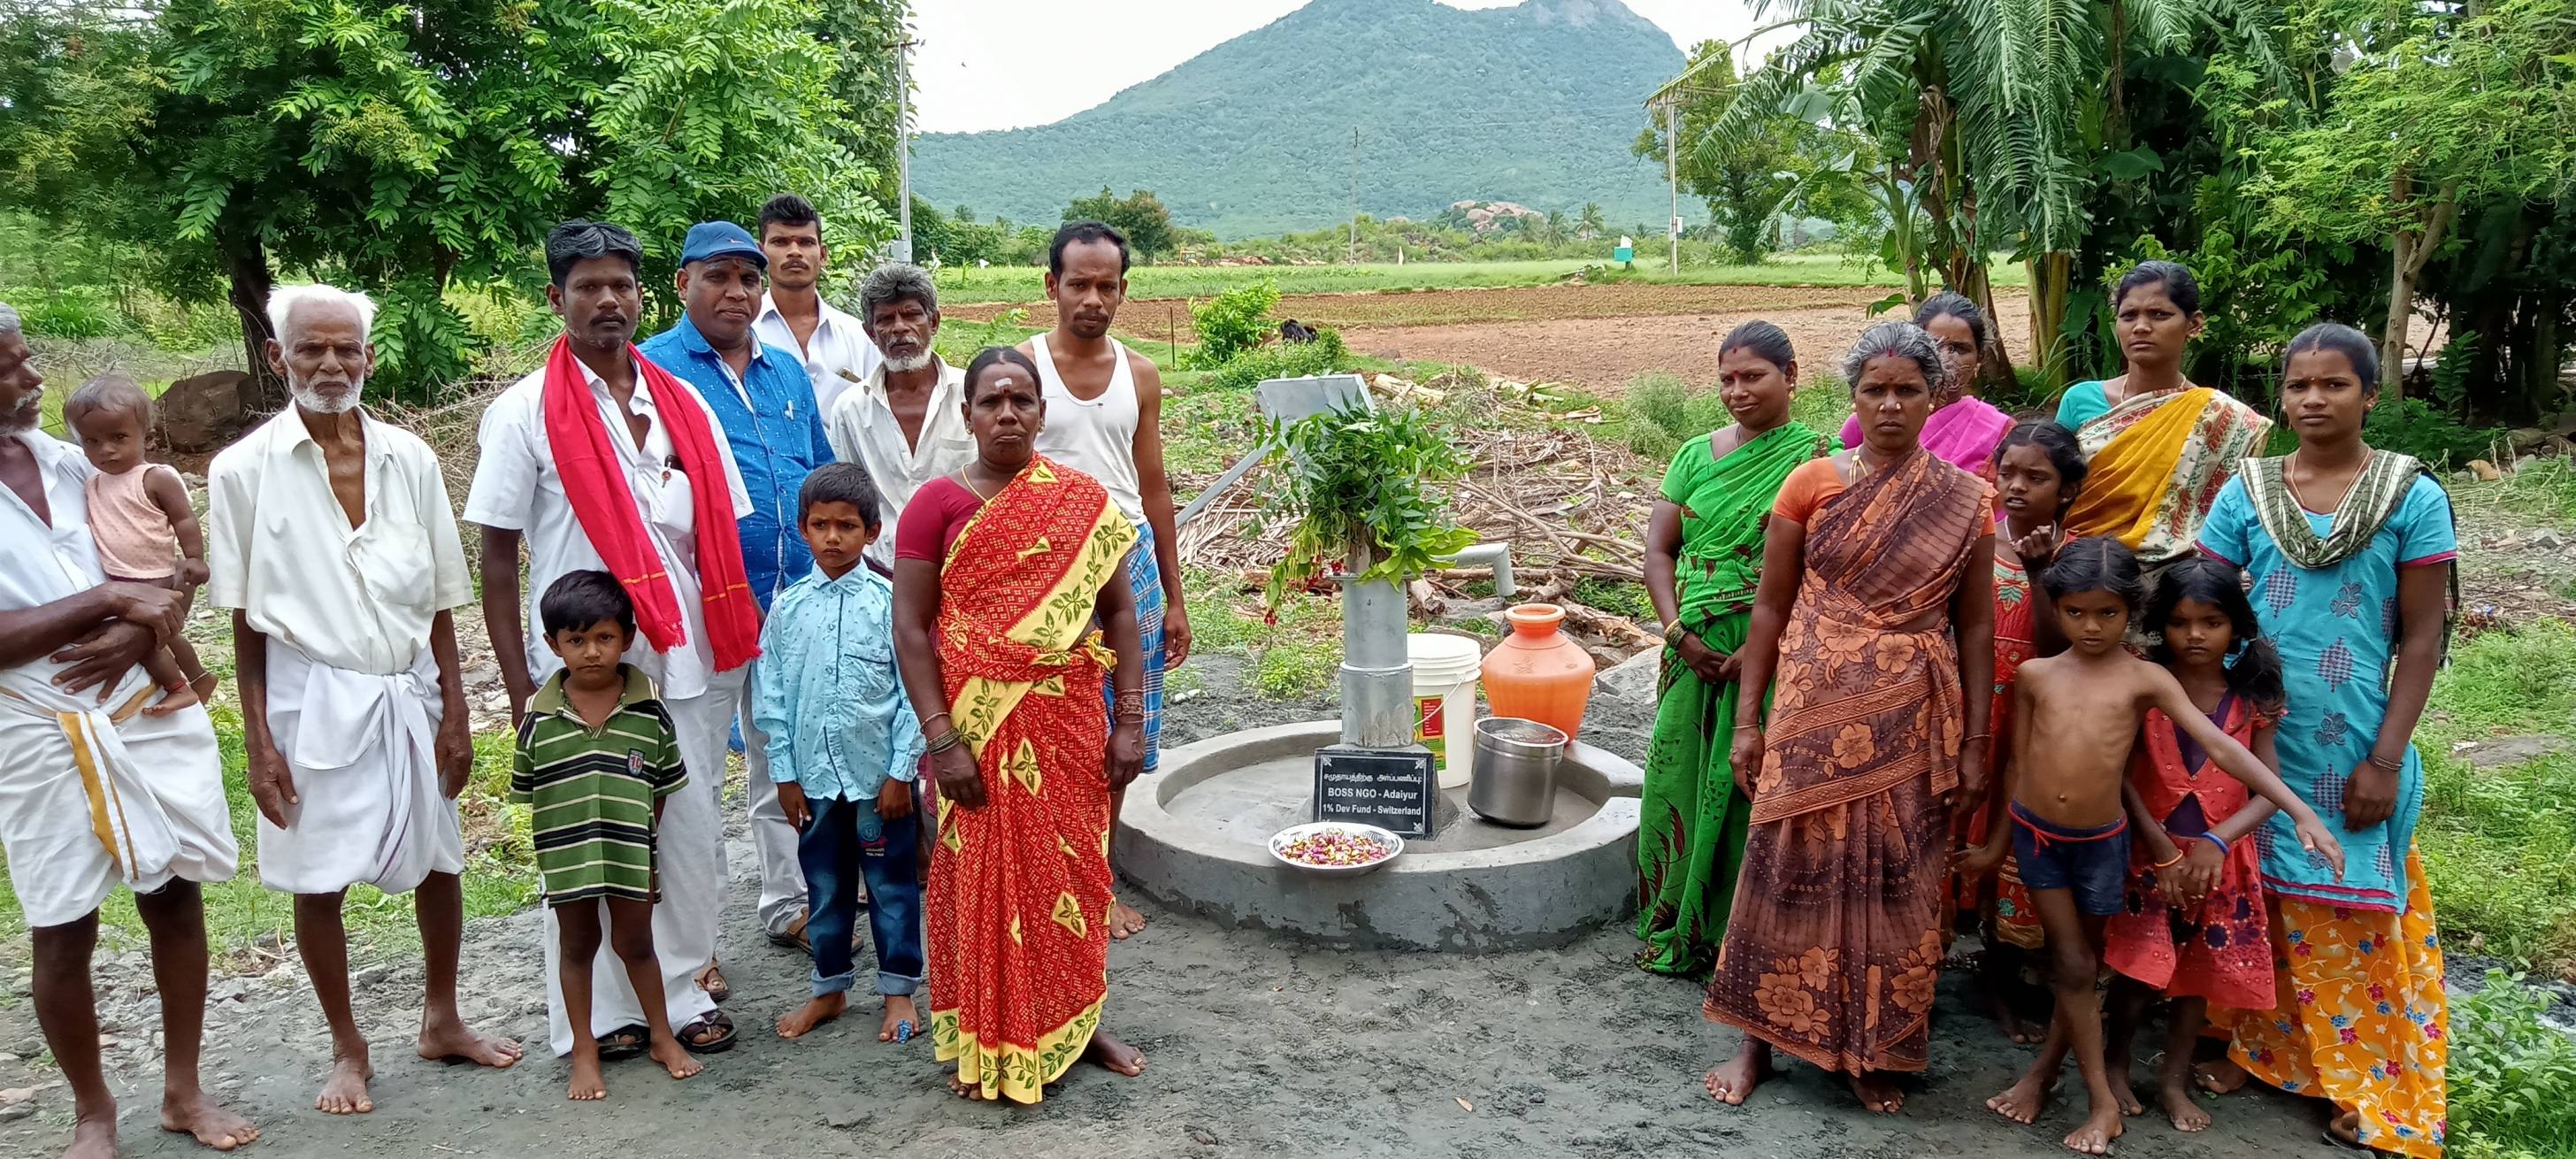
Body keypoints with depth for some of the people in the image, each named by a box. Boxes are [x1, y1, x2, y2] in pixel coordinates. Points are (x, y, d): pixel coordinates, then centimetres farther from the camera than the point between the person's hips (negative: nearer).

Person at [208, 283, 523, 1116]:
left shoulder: (409, 459, 0)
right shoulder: (244, 471, -5)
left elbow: (441, 602, 4)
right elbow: (244, 620, -1)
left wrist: (454, 714, 3)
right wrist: (257, 742, -4)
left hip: (408, 693, 2)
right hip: (313, 698, -2)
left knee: (439, 863, 12)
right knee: (317, 884, 6)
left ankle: (442, 1020, 33)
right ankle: (347, 1049, 26)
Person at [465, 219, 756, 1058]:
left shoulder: (684, 407, 9)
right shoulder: (526, 412, -2)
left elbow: (722, 538, 12)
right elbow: (497, 559, -2)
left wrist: (739, 639, 4)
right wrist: (519, 684, -7)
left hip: (687, 664, 3)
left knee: (692, 834, 9)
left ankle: (682, 991, 25)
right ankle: (595, 1017, 21)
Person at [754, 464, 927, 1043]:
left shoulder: (889, 601, -7)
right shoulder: (789, 606, 1)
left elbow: (912, 691, -7)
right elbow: (771, 696, 5)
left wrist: (901, 772, -9)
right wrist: (786, 774, 2)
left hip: (880, 777, -3)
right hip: (815, 776, 3)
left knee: (892, 887, 9)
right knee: (826, 888, 16)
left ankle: (899, 991, 23)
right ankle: (830, 988, 32)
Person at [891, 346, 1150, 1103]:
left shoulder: (1084, 500, 3)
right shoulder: (938, 504, -4)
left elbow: (1118, 612, 5)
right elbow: (910, 627, -6)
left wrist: (1129, 721, -1)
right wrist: (941, 740, -13)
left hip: (1069, 722, 2)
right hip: (979, 726, -2)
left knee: (1074, 869, 11)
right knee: (984, 878, 6)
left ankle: (1081, 1021, 30)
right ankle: (988, 1044, 21)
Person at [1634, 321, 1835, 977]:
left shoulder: (1818, 459, -3)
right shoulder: (1696, 456, 10)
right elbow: (1659, 549, 8)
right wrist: (1678, 631, -7)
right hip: (1698, 653, 4)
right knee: (1683, 780, 8)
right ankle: (1677, 929, 24)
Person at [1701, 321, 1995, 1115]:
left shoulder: (1964, 501, 2)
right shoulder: (1811, 484, 0)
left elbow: (1976, 625, 4)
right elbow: (1771, 607, 3)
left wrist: (1975, 742, 1)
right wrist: (1748, 719, 0)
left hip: (1912, 723, 1)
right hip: (1815, 713, 0)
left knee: (1897, 882, 6)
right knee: (1792, 869, 3)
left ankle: (1873, 1052, 23)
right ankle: (1758, 1038, 18)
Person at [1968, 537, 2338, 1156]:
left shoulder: (2145, 679, -6)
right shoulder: (2036, 674, -1)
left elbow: (2220, 746, -12)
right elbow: (2018, 762, 6)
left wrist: (2300, 811, -20)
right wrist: (1998, 843, 12)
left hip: (2101, 842, 0)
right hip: (2036, 834, 1)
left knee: (2083, 962, 13)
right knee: (2071, 966, 4)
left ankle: (2044, 1070, 31)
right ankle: (2104, 1100, 13)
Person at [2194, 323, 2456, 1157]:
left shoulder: (2412, 496, -5)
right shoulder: (2247, 491, -1)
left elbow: (2421, 640, -5)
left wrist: (2386, 759, -9)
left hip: (2352, 748, -2)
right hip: (2253, 737, 2)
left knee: (2353, 912, 8)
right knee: (2254, 900, 12)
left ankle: (2368, 1085, 24)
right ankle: (2254, 1046, 29)